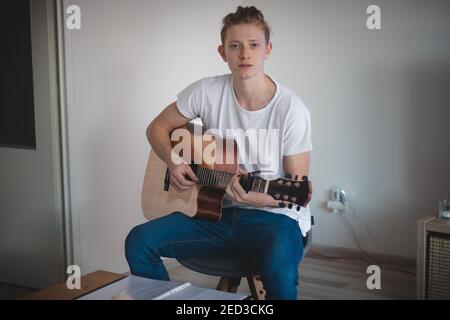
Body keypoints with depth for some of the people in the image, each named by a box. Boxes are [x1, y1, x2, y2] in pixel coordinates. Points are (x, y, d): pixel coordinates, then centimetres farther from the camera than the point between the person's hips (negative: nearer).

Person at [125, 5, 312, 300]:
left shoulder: (291, 108, -13)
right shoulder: (207, 92, -3)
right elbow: (158, 127, 10)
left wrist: (259, 198, -28)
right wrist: (174, 163, -9)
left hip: (273, 214, -4)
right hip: (217, 210, 4)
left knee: (280, 271, -37)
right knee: (139, 242, -15)